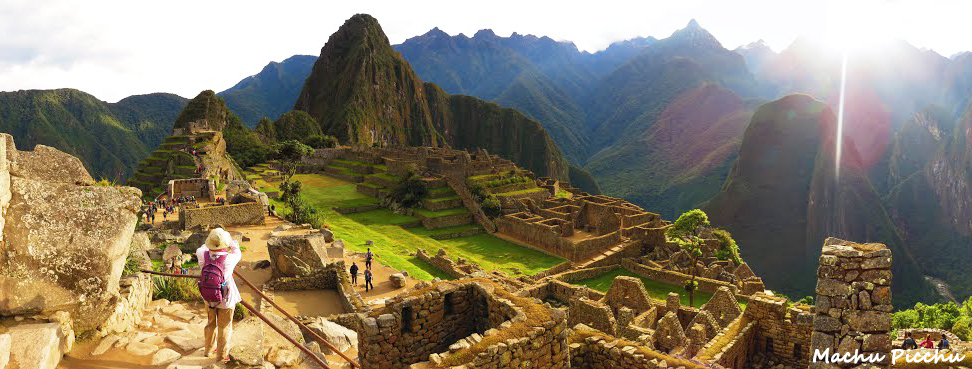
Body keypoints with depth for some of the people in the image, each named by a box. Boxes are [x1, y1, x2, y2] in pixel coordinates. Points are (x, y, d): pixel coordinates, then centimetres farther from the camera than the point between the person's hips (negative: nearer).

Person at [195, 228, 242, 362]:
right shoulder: (229, 259, -26)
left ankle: (209, 349, 42)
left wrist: (209, 244, 24)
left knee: (211, 324, 25)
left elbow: (200, 249, 8)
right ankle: (222, 355, 23)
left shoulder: (203, 256, -17)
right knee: (224, 328, 13)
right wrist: (232, 242, 14)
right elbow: (238, 253, -2)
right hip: (226, 300, -4)